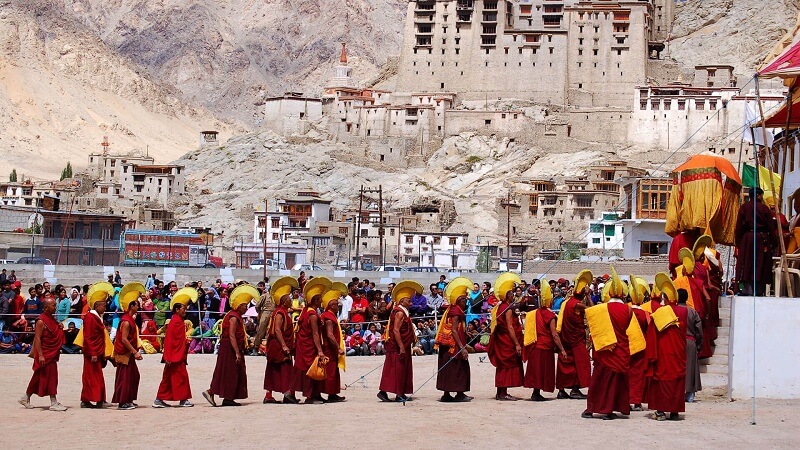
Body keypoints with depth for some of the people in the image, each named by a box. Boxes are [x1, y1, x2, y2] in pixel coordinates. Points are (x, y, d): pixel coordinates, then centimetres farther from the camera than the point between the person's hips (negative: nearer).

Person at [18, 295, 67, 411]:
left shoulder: (51, 319, 12)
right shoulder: (41, 321, -16)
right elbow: (37, 338, -21)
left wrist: (59, 328, 8)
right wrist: (40, 355, -25)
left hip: (52, 354, 9)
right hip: (45, 355, -9)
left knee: (38, 377, 15)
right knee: (51, 377, -8)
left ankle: (26, 398, 25)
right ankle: (54, 403, -5)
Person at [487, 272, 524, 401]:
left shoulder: (499, 307, 12)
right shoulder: (508, 309, -16)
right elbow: (510, 327, -20)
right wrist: (517, 344, -20)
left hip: (501, 341, 9)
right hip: (508, 342, -9)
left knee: (503, 366, 13)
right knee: (508, 365, -5)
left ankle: (500, 393, 16)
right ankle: (503, 393, -5)